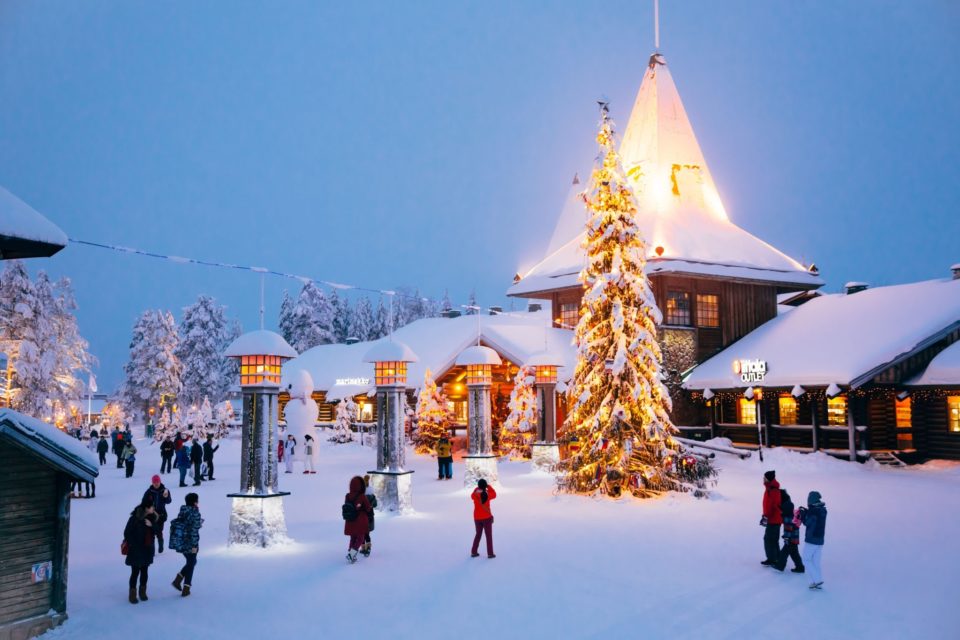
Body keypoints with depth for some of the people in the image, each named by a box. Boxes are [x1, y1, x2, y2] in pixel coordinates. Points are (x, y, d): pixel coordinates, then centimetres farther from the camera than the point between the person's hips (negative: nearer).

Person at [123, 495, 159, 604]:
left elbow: (156, 530, 3)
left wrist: (152, 525, -18)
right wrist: (133, 545, -14)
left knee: (144, 571, 15)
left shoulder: (151, 517, -2)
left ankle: (142, 592, 28)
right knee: (135, 572, 2)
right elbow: (127, 533, -13)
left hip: (148, 549, 5)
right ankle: (133, 594, 16)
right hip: (136, 550, -5)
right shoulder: (134, 518, -18)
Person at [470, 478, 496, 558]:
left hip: (477, 518, 3)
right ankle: (490, 553, 8)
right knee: (489, 536, 8)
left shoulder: (474, 495, -11)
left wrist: (478, 488, 17)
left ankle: (474, 552, 19)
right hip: (487, 518, -3)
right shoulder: (487, 495, -15)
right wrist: (488, 486, 9)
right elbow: (494, 494, 6)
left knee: (478, 534, 18)